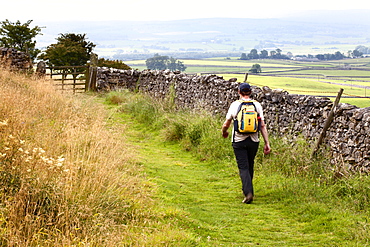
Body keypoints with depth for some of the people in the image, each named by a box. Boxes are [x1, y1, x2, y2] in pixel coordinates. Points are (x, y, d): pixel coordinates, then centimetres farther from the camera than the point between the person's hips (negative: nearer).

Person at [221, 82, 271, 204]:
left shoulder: (234, 105, -4)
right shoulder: (257, 105, 0)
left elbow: (226, 124, 2)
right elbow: (262, 126, -3)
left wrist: (224, 132, 25)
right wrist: (267, 143, 0)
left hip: (239, 141, -2)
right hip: (253, 141, 2)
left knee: (243, 168, -3)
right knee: (250, 166, 19)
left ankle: (248, 192, -18)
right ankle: (247, 188, 33)